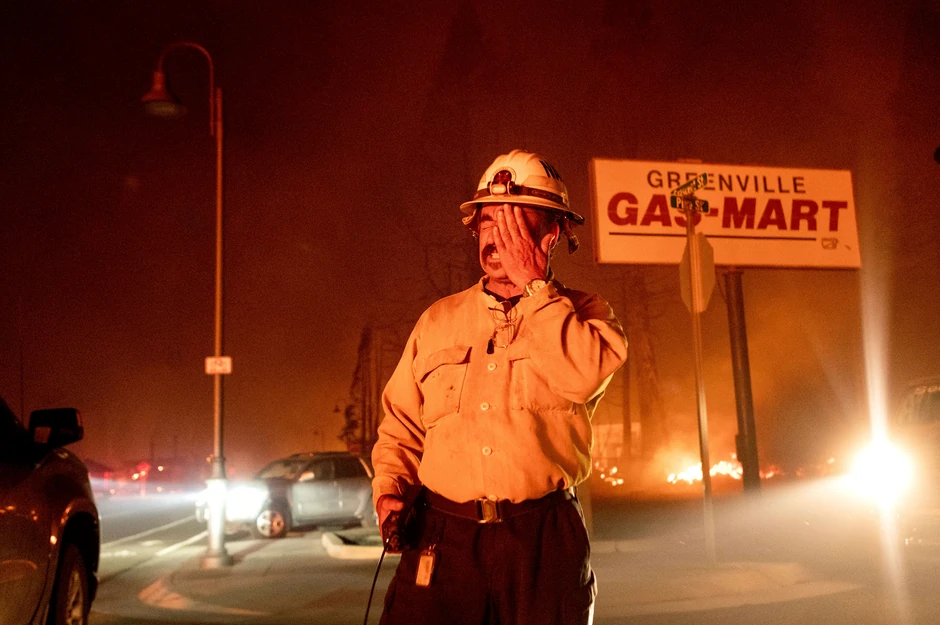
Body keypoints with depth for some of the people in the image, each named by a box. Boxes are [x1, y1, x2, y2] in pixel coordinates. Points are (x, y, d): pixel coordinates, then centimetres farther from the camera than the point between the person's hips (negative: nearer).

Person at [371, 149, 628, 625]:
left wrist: (532, 283, -9)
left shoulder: (582, 313, 6)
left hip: (543, 545, -1)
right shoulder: (438, 321, 14)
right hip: (443, 539, 2)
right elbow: (400, 425, 18)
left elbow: (584, 375, -17)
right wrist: (390, 488, -1)